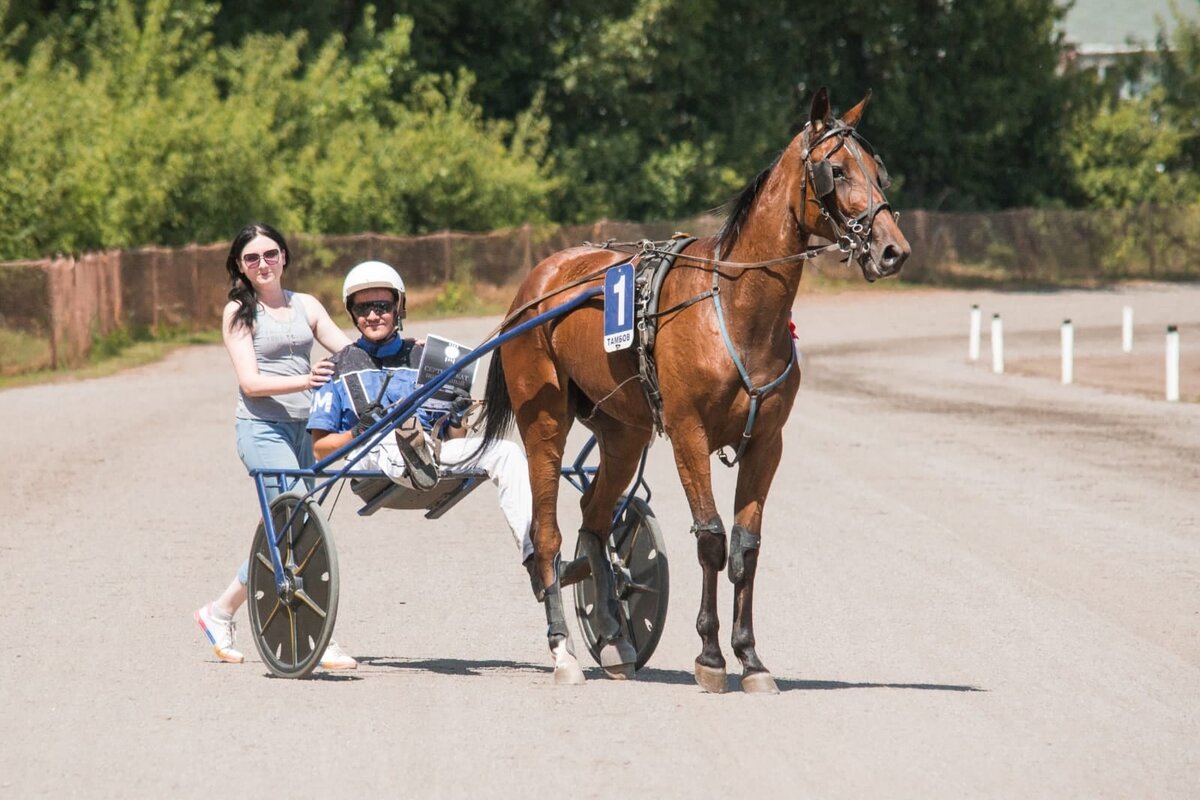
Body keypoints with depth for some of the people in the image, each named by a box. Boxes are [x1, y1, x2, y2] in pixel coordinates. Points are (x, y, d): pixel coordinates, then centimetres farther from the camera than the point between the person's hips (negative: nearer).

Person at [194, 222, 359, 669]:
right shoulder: (240, 313, -1)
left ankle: (220, 612, 27)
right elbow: (251, 382, -11)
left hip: (303, 428, 6)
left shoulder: (306, 306, 14)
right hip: (263, 428, -6)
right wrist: (305, 380, -27)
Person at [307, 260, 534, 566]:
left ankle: (534, 551, -34)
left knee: (506, 451, -20)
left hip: (435, 452, 2)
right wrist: (358, 433, -11)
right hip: (371, 458, -2)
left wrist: (458, 420, -3)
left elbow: (453, 440, 20)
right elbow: (321, 447, 9)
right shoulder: (339, 368, 17)